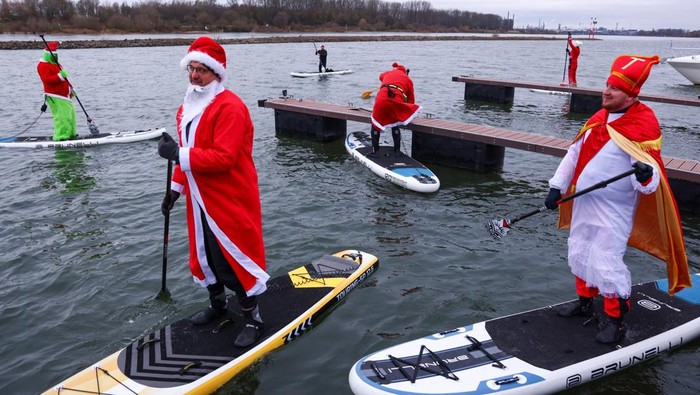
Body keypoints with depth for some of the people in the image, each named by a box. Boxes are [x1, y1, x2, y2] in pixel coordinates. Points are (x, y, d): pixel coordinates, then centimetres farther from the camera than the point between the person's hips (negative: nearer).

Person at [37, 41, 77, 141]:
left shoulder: (55, 64, 22)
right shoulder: (43, 66, -10)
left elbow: (63, 80, 29)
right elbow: (47, 79, -25)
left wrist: (70, 89, 26)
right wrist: (60, 76, -34)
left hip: (64, 95, 10)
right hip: (55, 96, -10)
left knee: (71, 113, 14)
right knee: (62, 116, -15)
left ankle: (70, 134, 25)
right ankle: (60, 137, -11)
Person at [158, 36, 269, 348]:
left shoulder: (229, 107, -18)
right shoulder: (188, 106, 11)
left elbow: (224, 158, -27)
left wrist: (179, 154, -26)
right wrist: (176, 187, 15)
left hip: (230, 201, -9)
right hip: (200, 199, 9)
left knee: (233, 258, -1)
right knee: (204, 254, 20)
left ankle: (253, 319, 17)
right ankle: (217, 304, 41)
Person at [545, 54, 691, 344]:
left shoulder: (643, 125, -16)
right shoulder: (599, 118, 6)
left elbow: (649, 183, -21)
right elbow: (575, 153, 12)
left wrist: (645, 176, -44)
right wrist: (557, 186, 8)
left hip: (613, 210, -8)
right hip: (582, 202, 8)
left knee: (605, 265, -6)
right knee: (579, 254, 18)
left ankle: (615, 320, 14)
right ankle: (585, 301, 38)